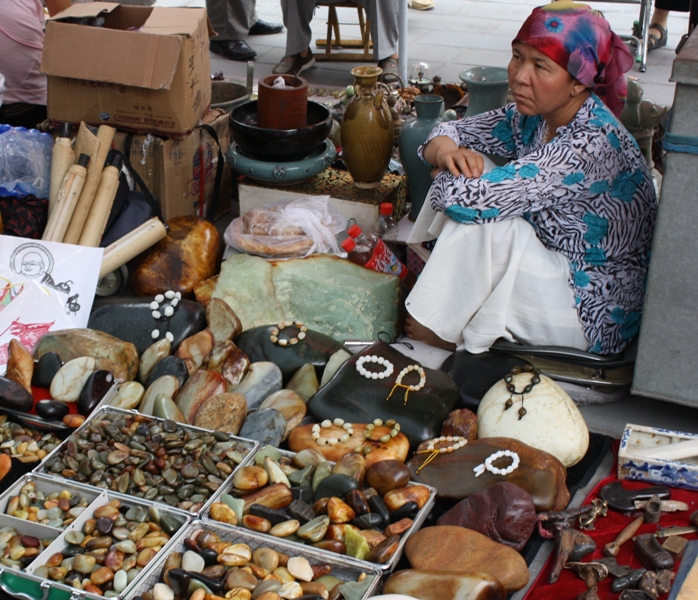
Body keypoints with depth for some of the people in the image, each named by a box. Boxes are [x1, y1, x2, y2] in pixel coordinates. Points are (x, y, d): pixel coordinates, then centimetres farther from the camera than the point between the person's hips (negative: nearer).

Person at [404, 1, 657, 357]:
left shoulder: (592, 143, -29)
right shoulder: (533, 117, -4)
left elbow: (471, 199, -34)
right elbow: (449, 132, 7)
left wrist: (443, 175, -11)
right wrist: (446, 151, -17)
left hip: (596, 313, -8)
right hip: (552, 266, 8)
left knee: (482, 218, -23)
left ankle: (430, 331, -3)